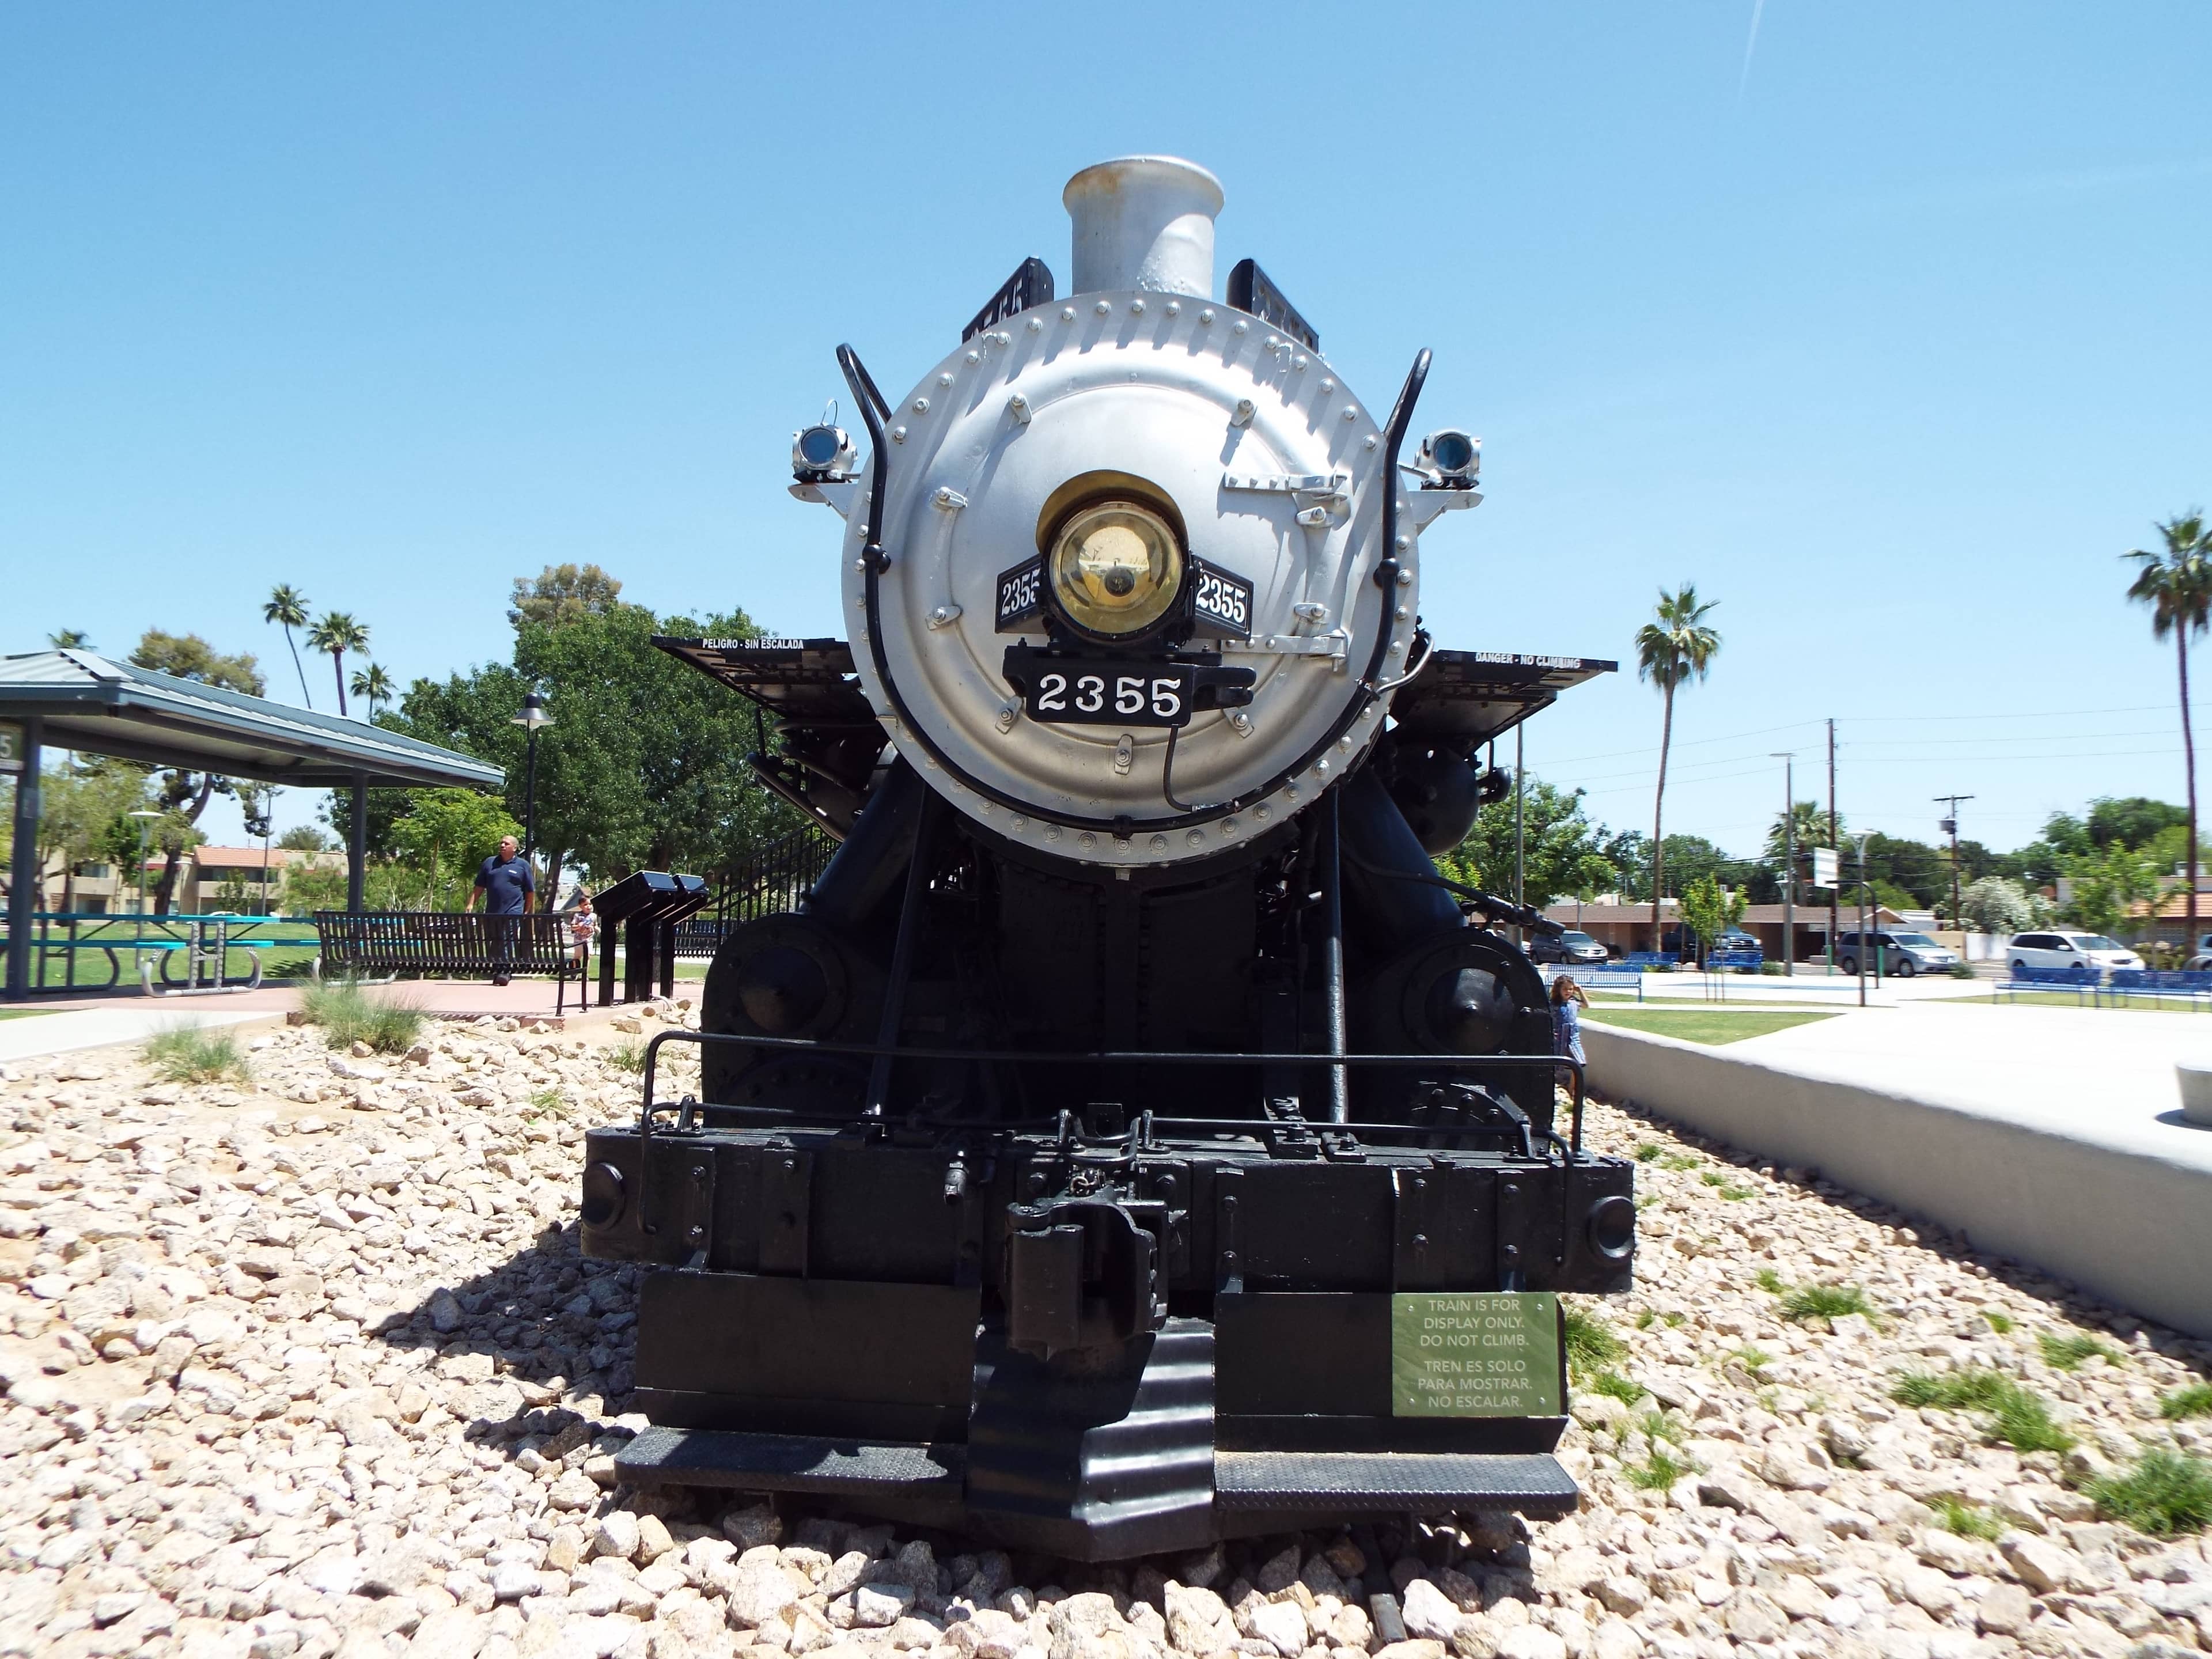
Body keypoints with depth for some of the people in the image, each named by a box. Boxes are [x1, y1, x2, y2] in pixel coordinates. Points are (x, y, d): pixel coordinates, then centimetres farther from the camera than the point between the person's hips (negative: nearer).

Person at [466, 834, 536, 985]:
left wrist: (527, 913, 5)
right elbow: (479, 887, 15)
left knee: (509, 942, -11)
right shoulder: (490, 863, 13)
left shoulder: (523, 865, 5)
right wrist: (471, 904, 5)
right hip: (492, 913, 4)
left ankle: (507, 970, -12)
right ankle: (496, 970, 17)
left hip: (513, 912, -4)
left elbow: (530, 892, 7)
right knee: (494, 943, 8)